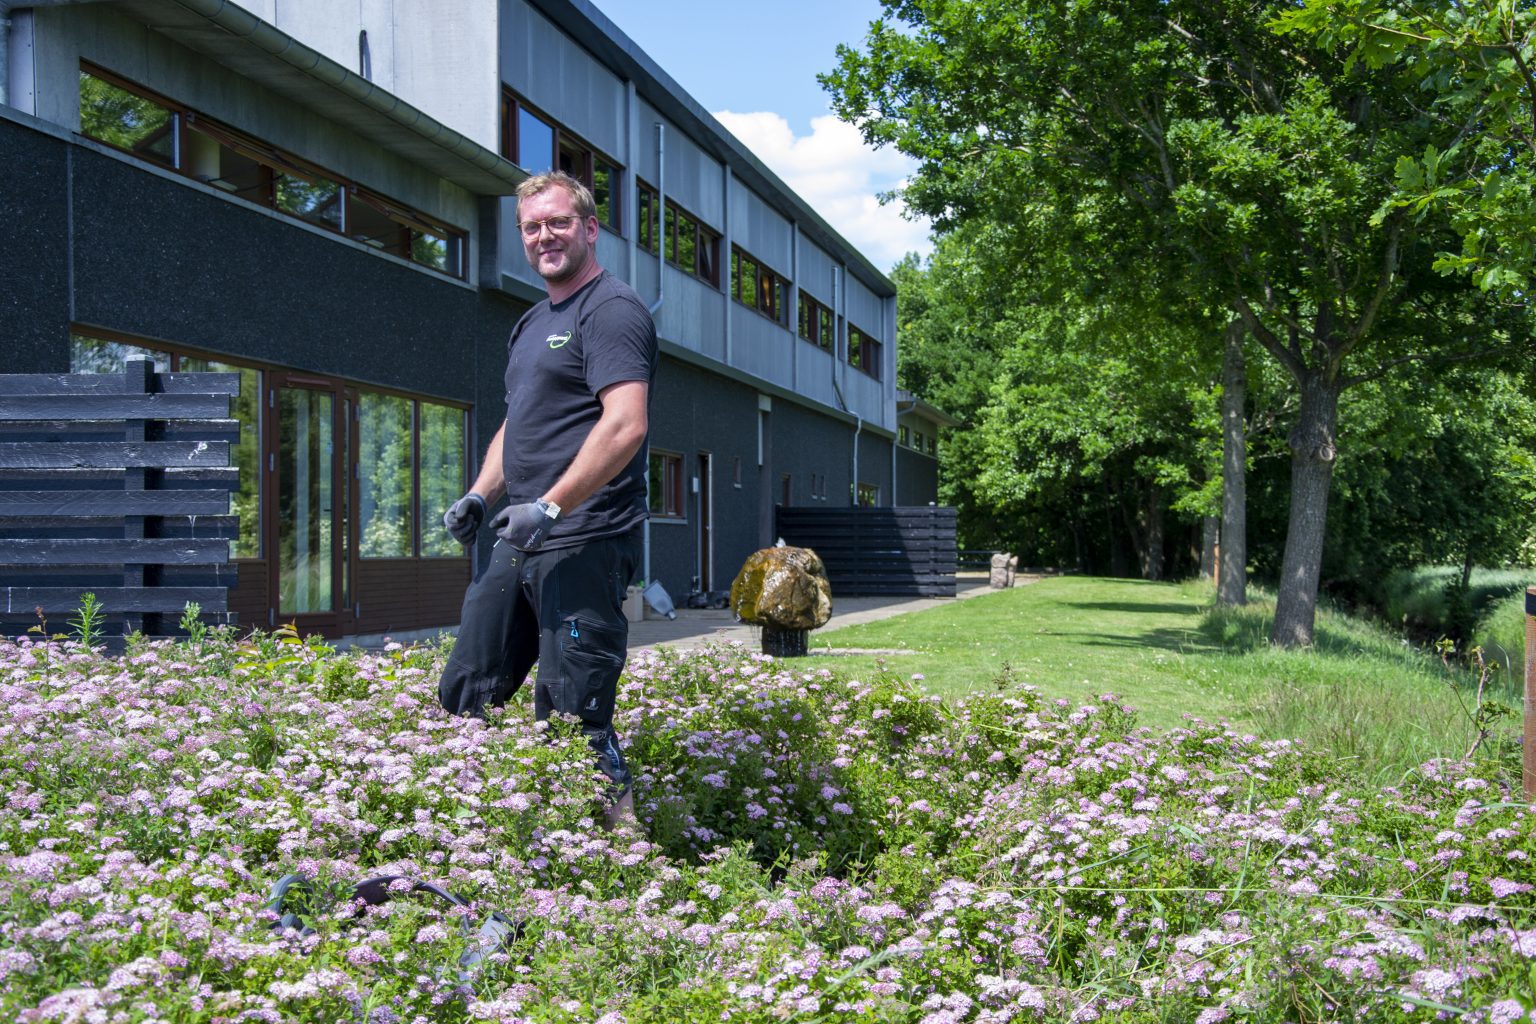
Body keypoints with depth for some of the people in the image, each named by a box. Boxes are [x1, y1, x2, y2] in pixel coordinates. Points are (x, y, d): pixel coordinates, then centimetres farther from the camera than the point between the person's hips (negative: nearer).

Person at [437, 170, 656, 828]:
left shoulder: (612, 309, -9)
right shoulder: (532, 324, 21)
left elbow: (625, 426, -21)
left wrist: (550, 506, -23)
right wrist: (481, 495, 13)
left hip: (584, 544, -10)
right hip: (521, 544, 10)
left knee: (573, 720, -9)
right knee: (464, 696, 13)